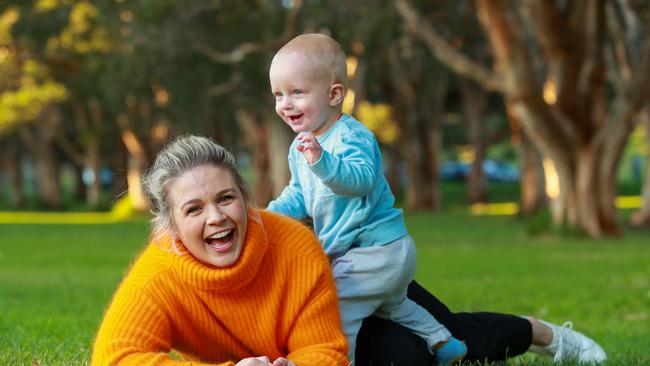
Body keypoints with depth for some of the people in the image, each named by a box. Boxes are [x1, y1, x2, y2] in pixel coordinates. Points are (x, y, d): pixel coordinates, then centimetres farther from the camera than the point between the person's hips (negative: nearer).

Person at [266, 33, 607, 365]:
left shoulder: (350, 138, -20)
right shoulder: (300, 148, 9)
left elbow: (360, 179, -38)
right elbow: (299, 196, 19)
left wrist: (321, 160, -53)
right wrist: (271, 214, 0)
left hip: (379, 250, -10)